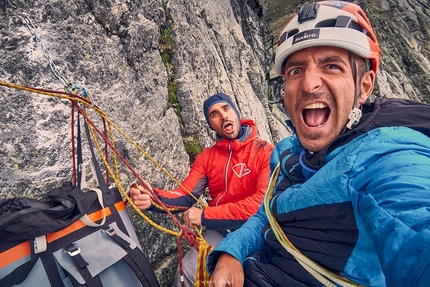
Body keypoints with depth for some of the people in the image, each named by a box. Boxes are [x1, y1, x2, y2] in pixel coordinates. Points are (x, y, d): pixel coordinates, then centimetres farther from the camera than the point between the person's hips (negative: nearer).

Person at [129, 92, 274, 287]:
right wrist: (153, 198, -25)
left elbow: (264, 201, -22)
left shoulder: (265, 151, -11)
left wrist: (205, 215, -22)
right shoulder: (206, 157, 3)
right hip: (220, 230, 3)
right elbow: (185, 196, -3)